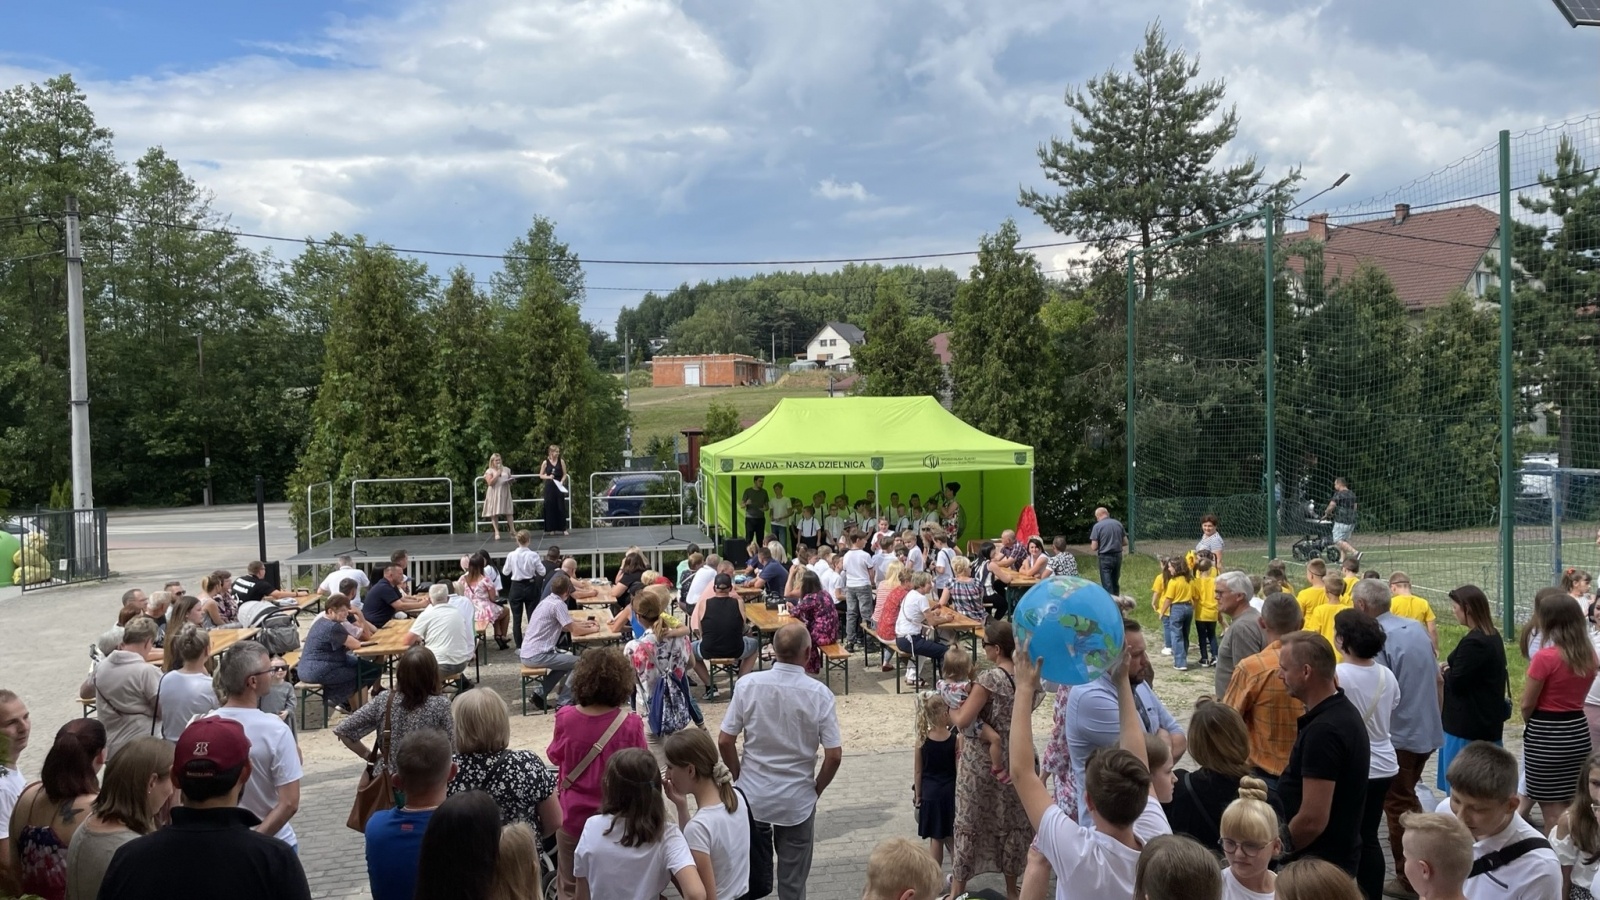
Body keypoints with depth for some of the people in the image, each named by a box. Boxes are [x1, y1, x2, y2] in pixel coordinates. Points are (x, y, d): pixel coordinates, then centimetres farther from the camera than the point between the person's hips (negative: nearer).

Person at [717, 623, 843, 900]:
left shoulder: (748, 684, -11)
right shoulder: (819, 694, -13)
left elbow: (725, 742, -7)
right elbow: (834, 755, -11)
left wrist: (739, 778, 9)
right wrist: (816, 790, 6)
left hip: (751, 796, 1)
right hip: (797, 802, -1)